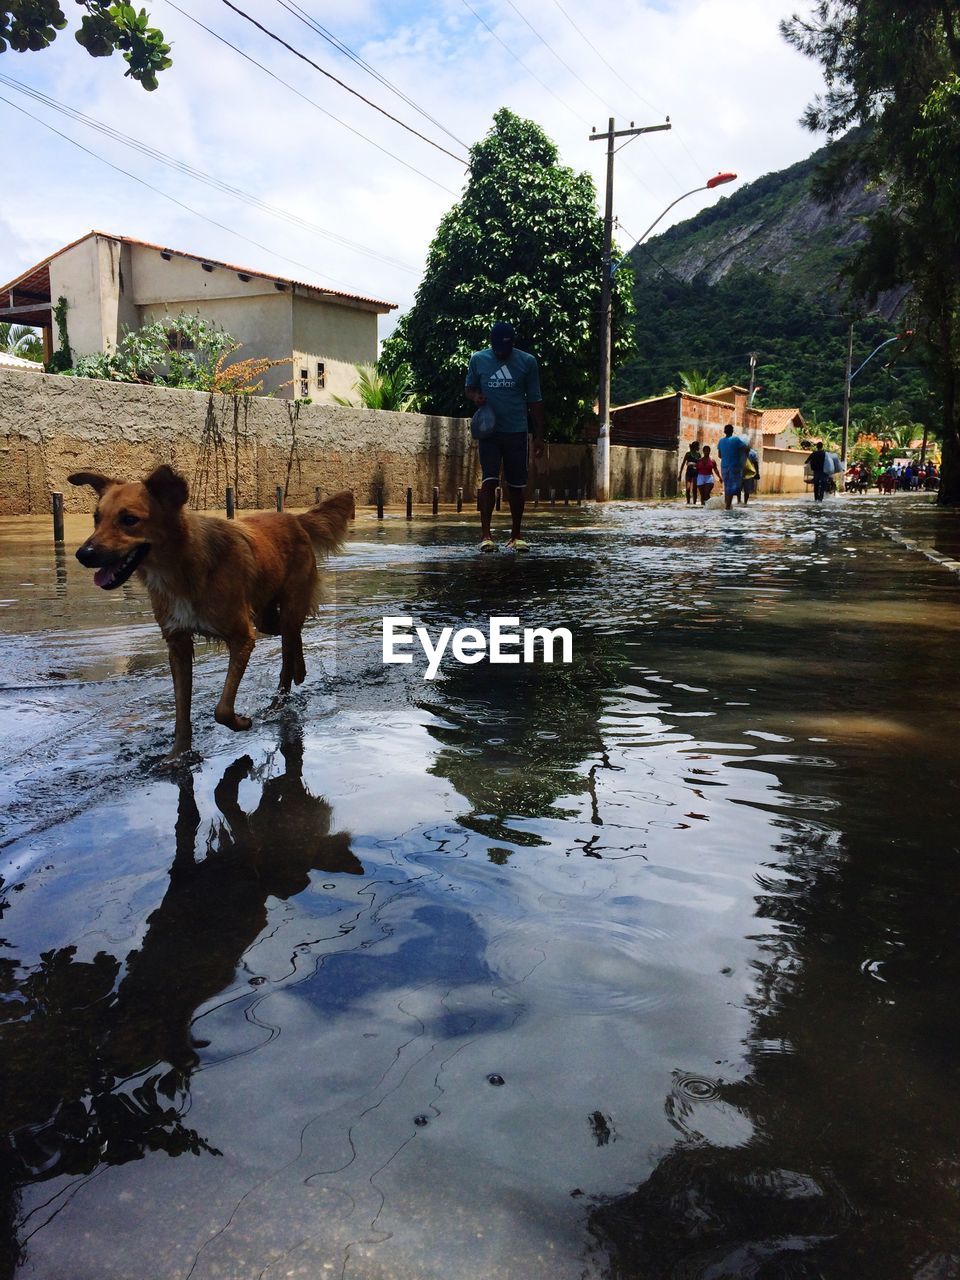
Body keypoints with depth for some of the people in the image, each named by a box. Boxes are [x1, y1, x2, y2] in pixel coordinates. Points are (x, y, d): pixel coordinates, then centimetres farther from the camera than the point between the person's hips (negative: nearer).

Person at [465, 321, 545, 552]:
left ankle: (515, 537, 15)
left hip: (516, 431, 1)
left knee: (516, 485, 5)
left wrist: (539, 436, 3)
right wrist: (475, 396, -9)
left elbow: (535, 400, 5)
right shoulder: (478, 359, 3)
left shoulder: (527, 362, 1)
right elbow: (469, 388, 16)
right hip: (489, 430, 0)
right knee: (489, 480, -13)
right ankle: (485, 534, -13)